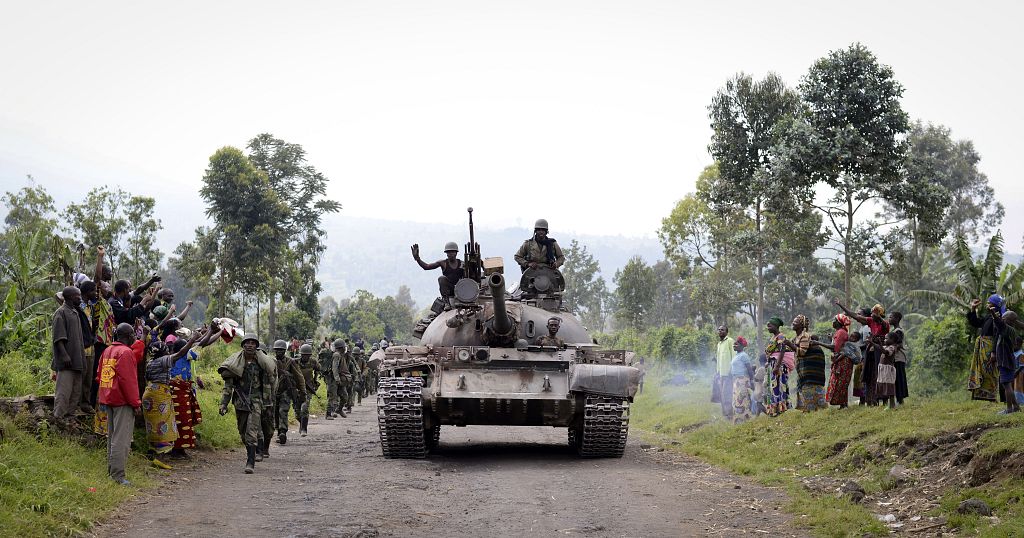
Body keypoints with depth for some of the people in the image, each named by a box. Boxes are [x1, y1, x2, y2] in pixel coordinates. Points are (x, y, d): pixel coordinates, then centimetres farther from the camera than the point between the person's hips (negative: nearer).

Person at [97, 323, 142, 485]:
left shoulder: (107, 351, 13)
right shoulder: (125, 352, -14)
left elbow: (100, 376, 18)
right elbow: (128, 380, -18)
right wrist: (136, 404, -15)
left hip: (109, 399, 9)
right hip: (122, 402, -9)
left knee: (112, 436, 17)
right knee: (121, 438, -9)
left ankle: (111, 470, 23)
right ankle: (118, 475, -11)